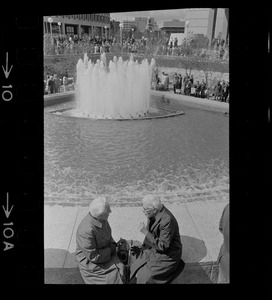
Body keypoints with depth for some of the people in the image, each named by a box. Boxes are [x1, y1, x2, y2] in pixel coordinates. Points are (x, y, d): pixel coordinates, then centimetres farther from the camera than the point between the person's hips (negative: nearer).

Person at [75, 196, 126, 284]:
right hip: (89, 262, -7)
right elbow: (93, 257, -24)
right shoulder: (86, 231, -32)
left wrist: (113, 245, -5)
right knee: (117, 276, -14)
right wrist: (110, 250, -14)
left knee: (122, 268, -11)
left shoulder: (102, 219, -8)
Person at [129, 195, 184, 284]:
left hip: (167, 255, -7)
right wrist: (141, 247, -1)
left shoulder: (167, 220, -32)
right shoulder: (153, 215, -7)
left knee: (146, 276, -11)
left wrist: (145, 232, -30)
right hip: (155, 248, 8)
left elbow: (162, 246, -27)